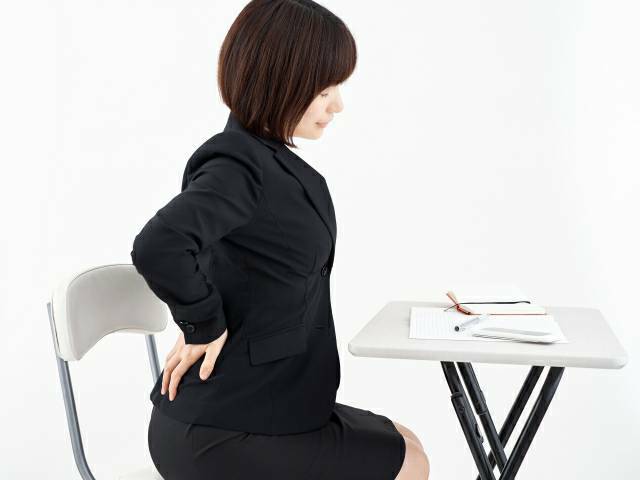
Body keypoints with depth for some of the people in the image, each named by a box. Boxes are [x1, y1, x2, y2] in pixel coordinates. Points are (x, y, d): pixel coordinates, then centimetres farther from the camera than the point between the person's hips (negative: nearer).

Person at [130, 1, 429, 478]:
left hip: (254, 403, 9)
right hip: (222, 435, -8)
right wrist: (205, 326, -23)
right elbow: (158, 246, -40)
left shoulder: (269, 158, 5)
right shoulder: (238, 165, -23)